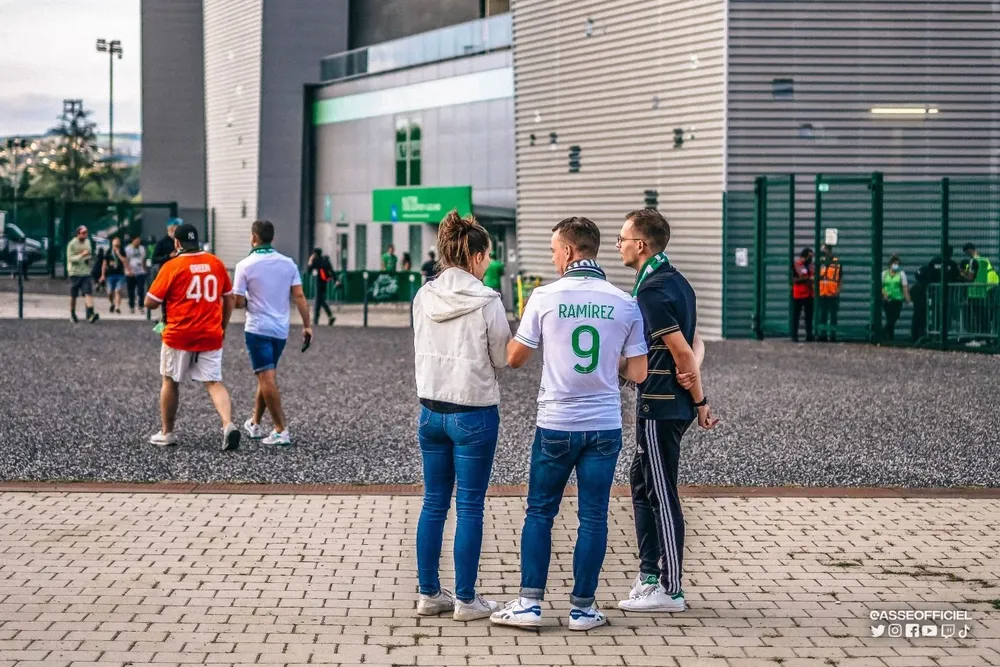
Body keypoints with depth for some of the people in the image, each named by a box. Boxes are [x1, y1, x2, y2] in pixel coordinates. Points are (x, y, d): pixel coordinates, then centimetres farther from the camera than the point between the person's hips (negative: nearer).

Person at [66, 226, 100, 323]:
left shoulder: (87, 241, 10)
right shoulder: (72, 244, -8)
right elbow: (70, 258, -14)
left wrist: (88, 258, 6)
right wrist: (81, 255, -26)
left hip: (86, 272, 3)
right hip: (74, 272, -3)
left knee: (88, 293, -13)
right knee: (73, 296, 6)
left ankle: (91, 314, -23)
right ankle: (72, 314, 23)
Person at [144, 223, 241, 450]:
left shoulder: (172, 266, -7)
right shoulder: (216, 263, 5)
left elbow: (150, 302, -5)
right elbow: (229, 299, 13)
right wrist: (222, 327, 22)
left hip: (179, 335, -3)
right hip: (211, 336, 3)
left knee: (170, 382, 15)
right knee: (214, 383, 2)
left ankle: (167, 433, 22)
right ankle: (228, 425, -21)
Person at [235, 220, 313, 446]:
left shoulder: (245, 265, -8)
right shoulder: (288, 263, 3)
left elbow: (239, 302, -9)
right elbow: (299, 296, -1)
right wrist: (307, 325, 2)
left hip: (257, 328, -5)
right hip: (281, 330, 5)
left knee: (267, 379, -7)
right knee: (265, 377, 18)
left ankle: (281, 430, -12)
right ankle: (255, 424, 28)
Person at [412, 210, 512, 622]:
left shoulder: (423, 297, 0)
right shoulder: (486, 302, -15)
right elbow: (503, 359, -5)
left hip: (430, 409, 5)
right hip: (474, 411, -5)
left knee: (434, 503, 13)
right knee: (470, 507, 3)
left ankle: (429, 593, 17)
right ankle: (466, 599, 7)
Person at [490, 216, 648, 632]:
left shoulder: (545, 297, -7)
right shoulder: (625, 304, -2)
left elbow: (514, 359, 0)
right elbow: (638, 373, -1)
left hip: (556, 425, -1)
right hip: (605, 426, 1)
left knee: (539, 513, 10)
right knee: (593, 518, 8)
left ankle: (530, 603, 7)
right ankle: (582, 608, 11)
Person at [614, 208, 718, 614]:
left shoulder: (651, 291, -18)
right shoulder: (676, 282, 14)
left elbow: (681, 349, -20)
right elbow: (695, 343, 12)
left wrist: (700, 401, -11)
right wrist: (693, 368, -9)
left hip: (660, 405, -10)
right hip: (672, 403, 10)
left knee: (661, 493, -3)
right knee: (642, 482, 18)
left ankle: (670, 590, 3)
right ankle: (650, 573, 25)